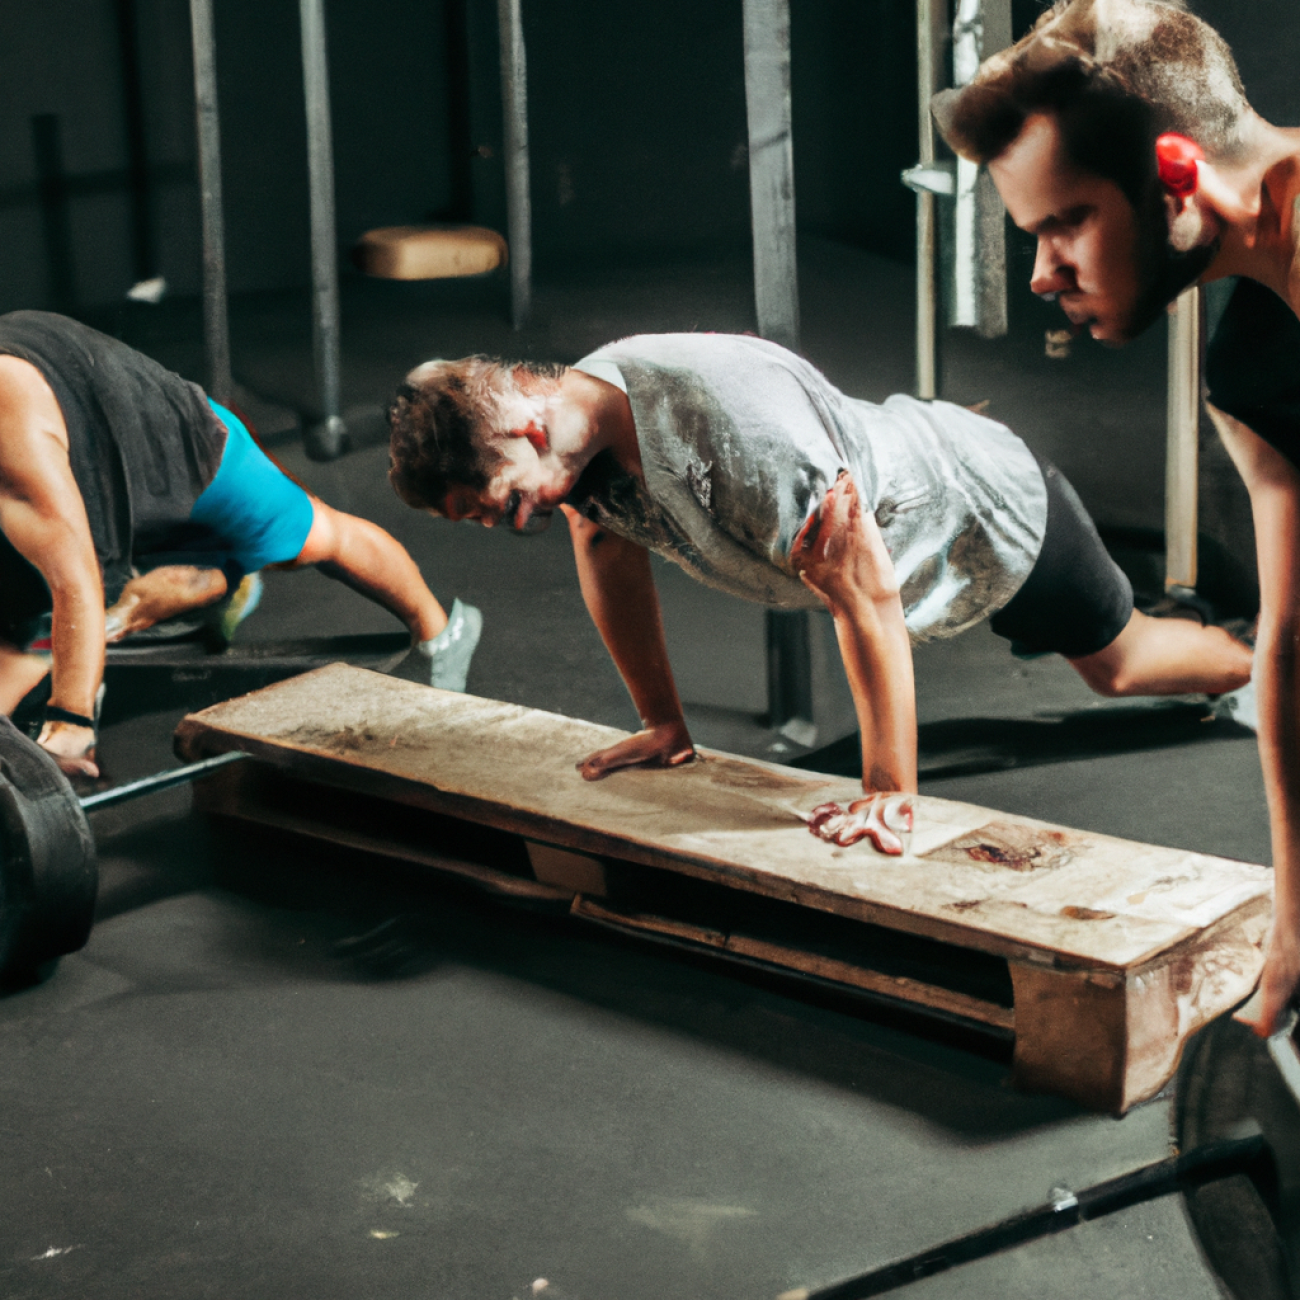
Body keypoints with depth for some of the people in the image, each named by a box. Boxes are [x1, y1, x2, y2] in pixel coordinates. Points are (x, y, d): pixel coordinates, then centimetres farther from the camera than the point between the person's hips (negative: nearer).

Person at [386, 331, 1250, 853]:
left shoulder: (735, 430, -48)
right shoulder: (576, 412, -22)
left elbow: (869, 594, -41)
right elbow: (609, 552, -3)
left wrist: (889, 793, -36)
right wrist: (664, 725, 2)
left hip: (995, 512, -6)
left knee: (1117, 663, 19)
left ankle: (1258, 667, 49)